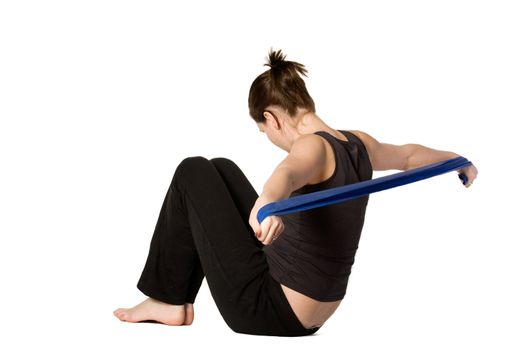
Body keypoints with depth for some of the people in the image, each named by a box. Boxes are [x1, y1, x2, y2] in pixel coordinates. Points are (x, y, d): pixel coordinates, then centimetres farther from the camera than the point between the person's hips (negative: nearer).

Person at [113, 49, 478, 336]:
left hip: (264, 309, -9)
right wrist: (459, 160, 44)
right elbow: (409, 155, 24)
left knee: (194, 174, -4)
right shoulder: (359, 144, 5)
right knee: (221, 170, 19)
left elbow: (287, 174, -45)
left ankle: (172, 302, 6)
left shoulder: (315, 147, -20)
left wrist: (267, 201, -68)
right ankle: (176, 294, 22)